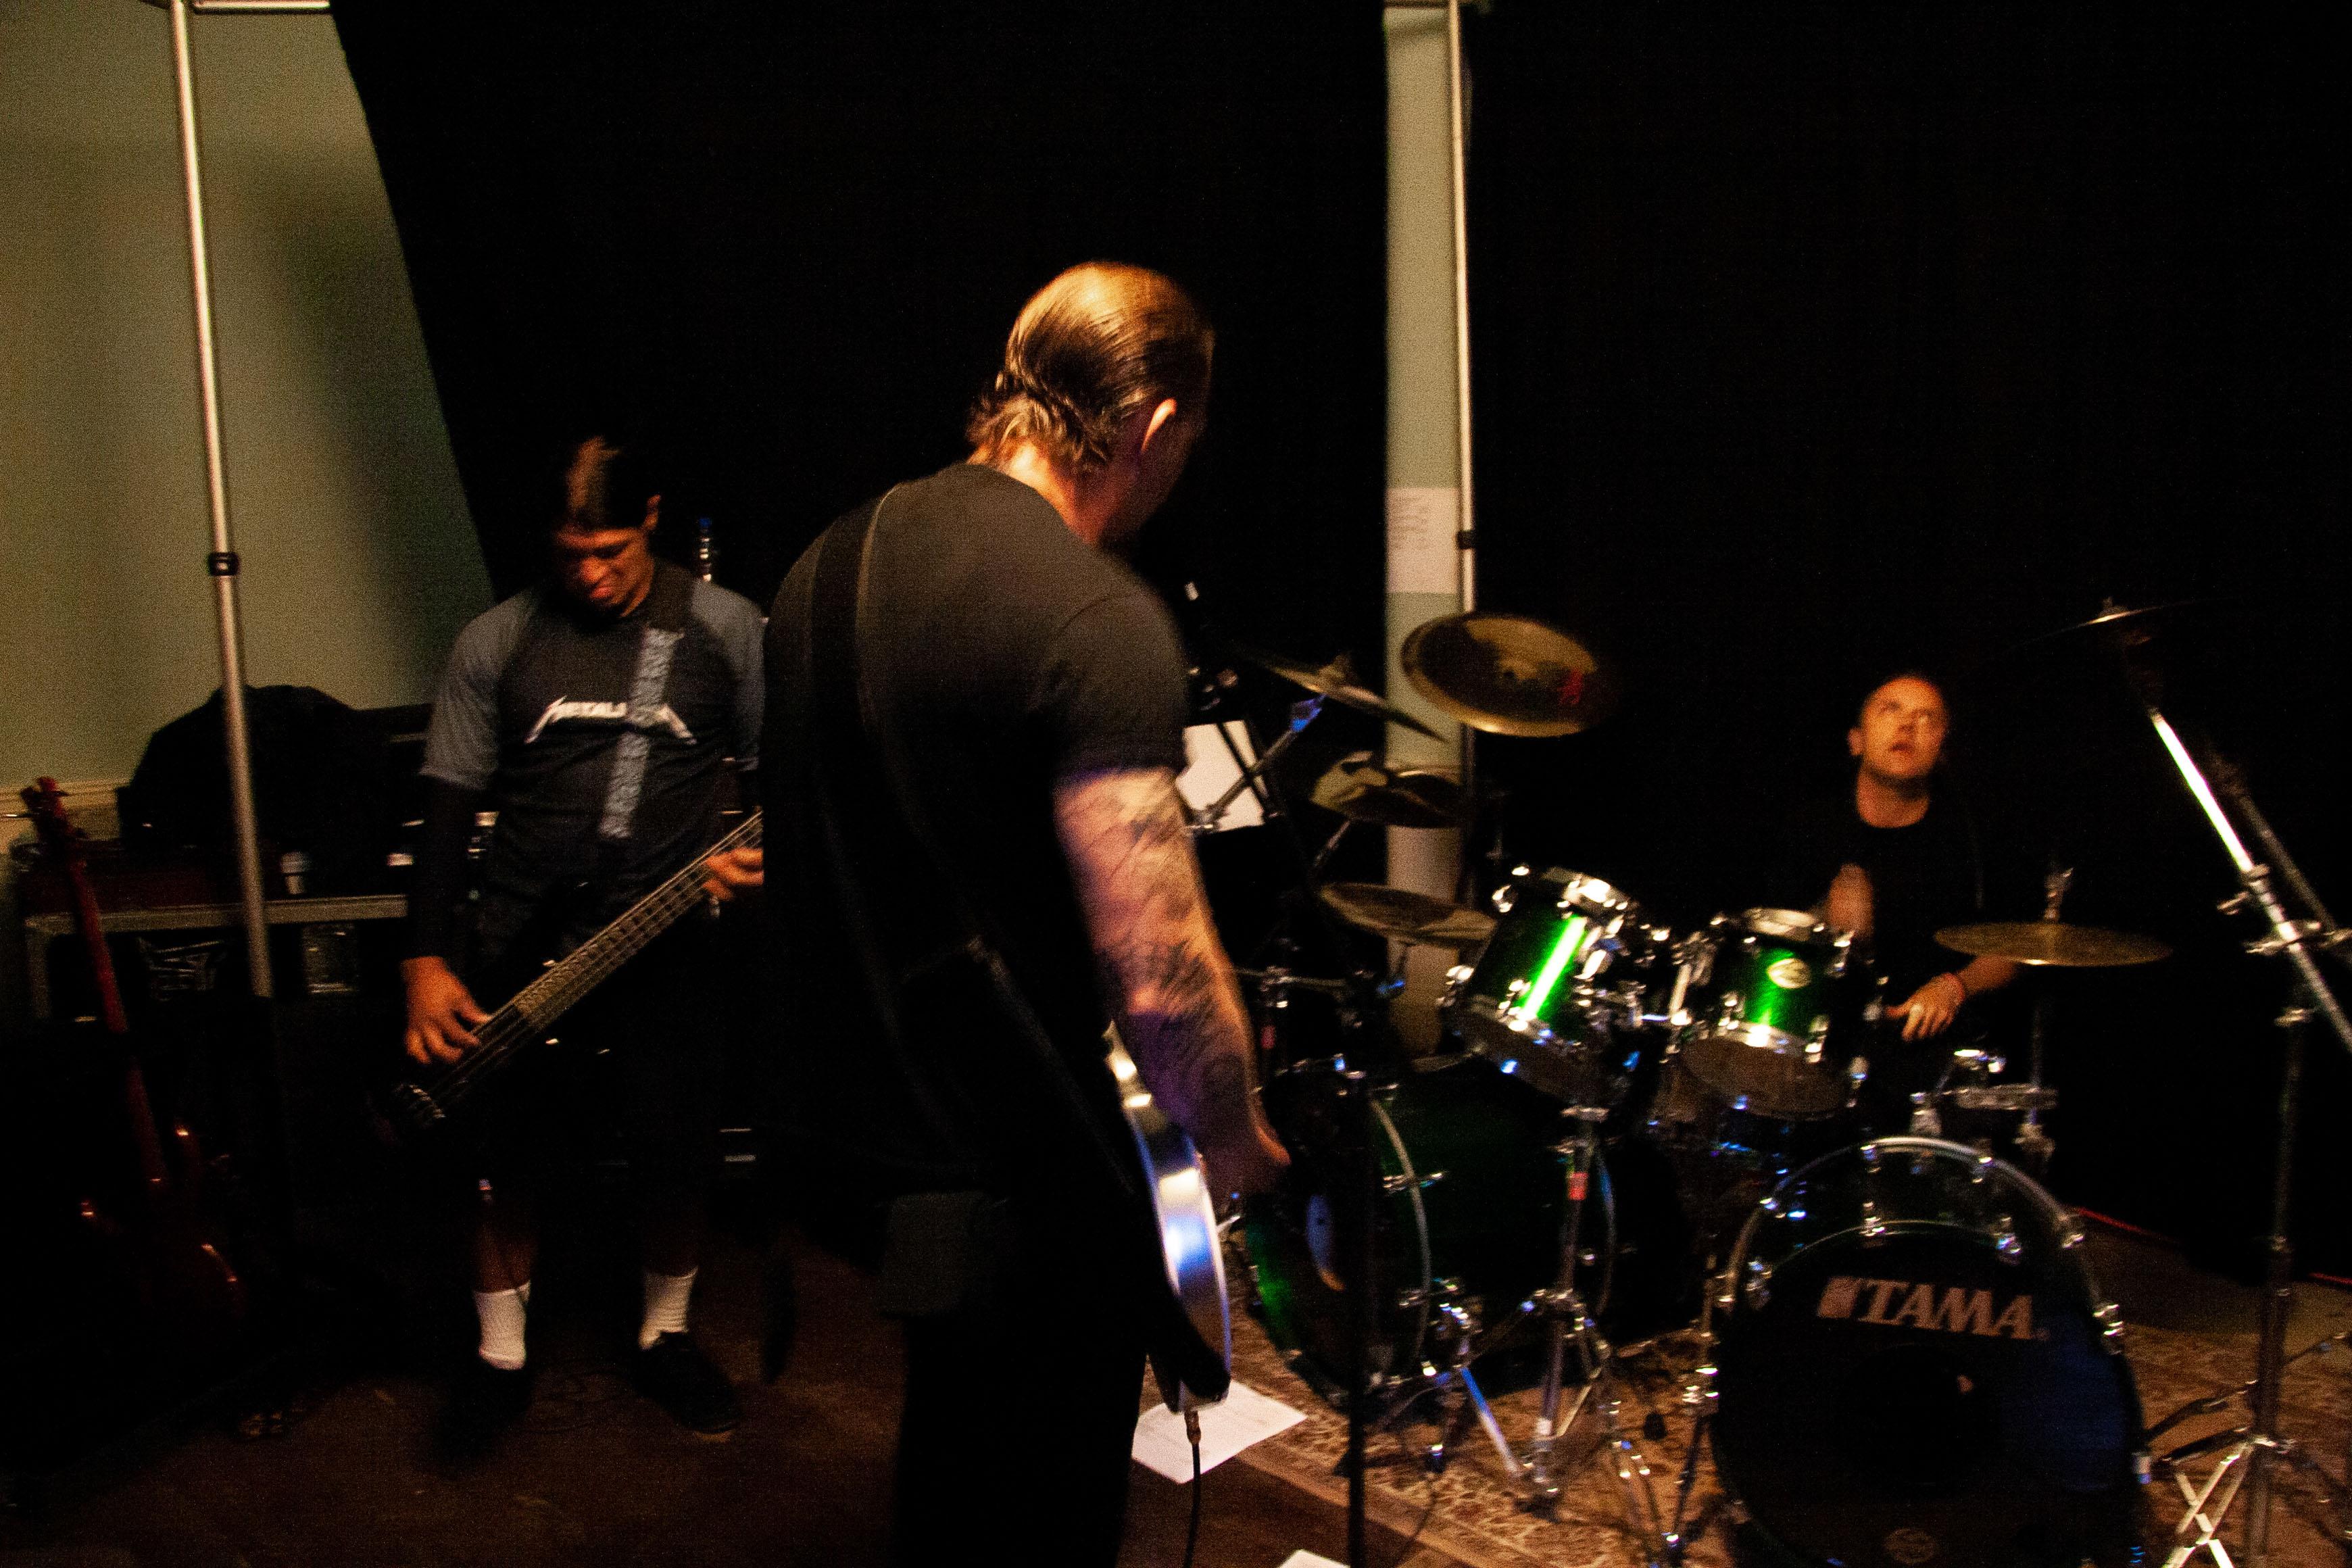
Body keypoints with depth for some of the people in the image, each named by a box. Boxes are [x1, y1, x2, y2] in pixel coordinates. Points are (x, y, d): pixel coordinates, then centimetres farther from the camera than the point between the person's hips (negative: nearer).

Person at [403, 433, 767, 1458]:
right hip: (519, 949, 1)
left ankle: (664, 1337, 28)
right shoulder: (495, 642, 4)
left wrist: (759, 850, -13)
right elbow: (450, 801, 2)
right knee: (503, 1160, 6)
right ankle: (501, 1357, 29)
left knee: (677, 1159, 0)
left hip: (663, 945, -1)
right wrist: (427, 959, -4)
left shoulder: (724, 627, 2)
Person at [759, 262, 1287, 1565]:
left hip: (852, 1127, 8)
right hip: (1019, 1183, -8)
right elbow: (1158, 976, -28)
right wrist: (1236, 1140, -9)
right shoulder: (1099, 621, -23)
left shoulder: (831, 563, 3)